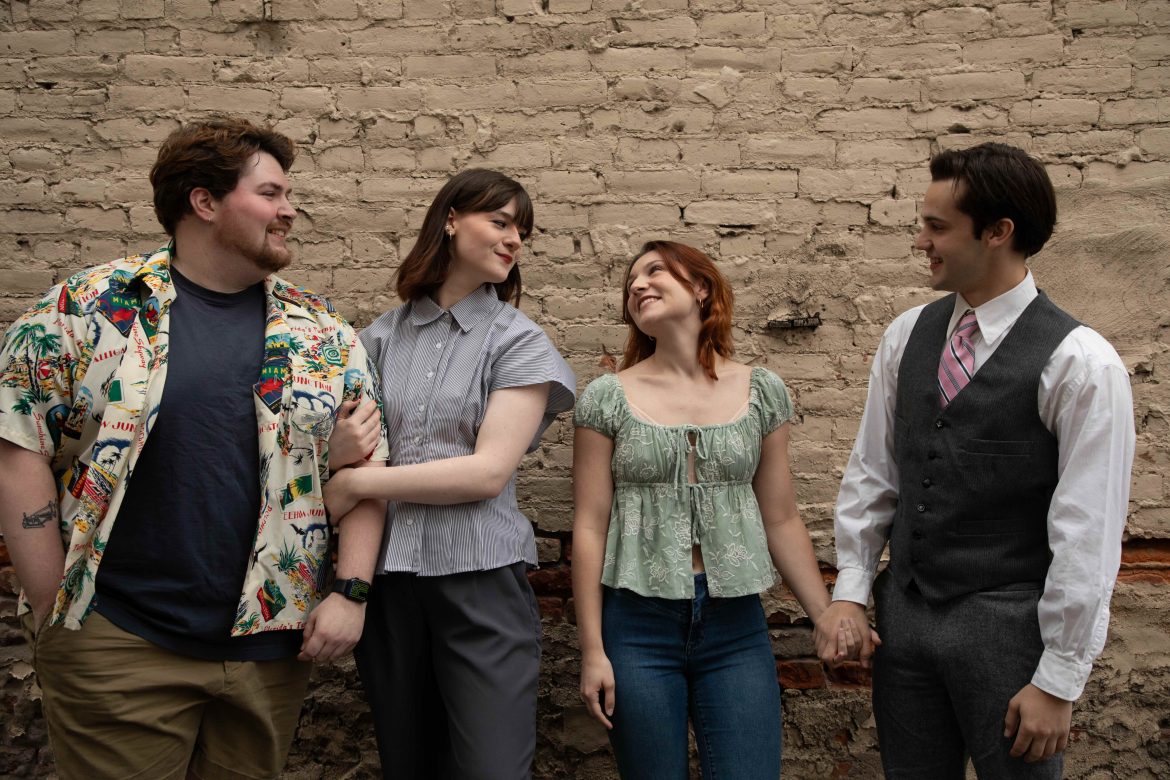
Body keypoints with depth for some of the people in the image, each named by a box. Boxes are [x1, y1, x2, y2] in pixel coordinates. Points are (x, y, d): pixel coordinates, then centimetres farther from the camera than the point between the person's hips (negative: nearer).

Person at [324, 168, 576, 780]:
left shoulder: (519, 343, 0)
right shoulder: (382, 336, 9)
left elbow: (489, 470, -11)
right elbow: (346, 445, 12)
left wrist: (356, 484, -12)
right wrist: (339, 447, -12)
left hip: (479, 576, -3)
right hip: (386, 576, 3)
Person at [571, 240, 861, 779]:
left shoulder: (762, 392, 4)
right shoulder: (608, 399, -1)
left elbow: (781, 520, 8)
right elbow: (590, 527, -1)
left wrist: (826, 616, 4)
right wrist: (592, 649, -4)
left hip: (736, 628, 1)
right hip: (638, 627, -1)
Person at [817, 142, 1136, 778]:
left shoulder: (1079, 363, -13)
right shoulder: (907, 335, 3)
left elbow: (1087, 535, -13)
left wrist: (1058, 683, -12)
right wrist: (851, 588, 5)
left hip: (1005, 628, -5)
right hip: (904, 609, 5)